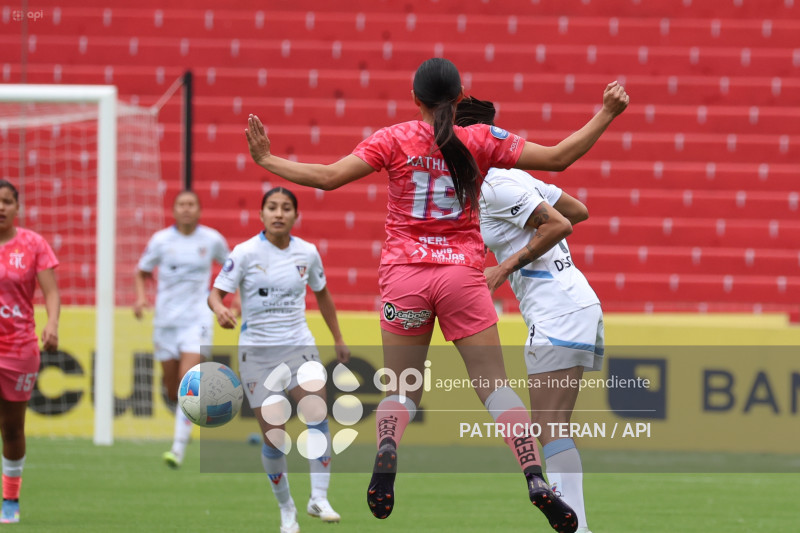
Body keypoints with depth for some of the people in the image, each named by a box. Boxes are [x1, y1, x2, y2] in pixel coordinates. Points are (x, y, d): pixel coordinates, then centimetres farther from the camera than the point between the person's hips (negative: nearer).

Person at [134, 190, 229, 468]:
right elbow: (142, 271, 14)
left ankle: (178, 449, -21)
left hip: (197, 320, -2)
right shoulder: (160, 240, 1)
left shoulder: (212, 239, 1)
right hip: (165, 320, 2)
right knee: (173, 390, 5)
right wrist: (141, 296, -4)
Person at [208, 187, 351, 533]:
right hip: (257, 351, -2)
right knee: (273, 437, -4)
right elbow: (216, 292, -8)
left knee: (317, 414, -23)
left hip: (299, 347, 2)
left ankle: (319, 498, -19)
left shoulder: (307, 253, 2)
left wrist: (338, 339, 22)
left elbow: (322, 294, 18)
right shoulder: (245, 253, -7)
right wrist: (220, 309, -32)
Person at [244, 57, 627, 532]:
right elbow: (557, 158, 1)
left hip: (404, 276, 0)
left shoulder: (394, 140, 1)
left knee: (402, 388, 10)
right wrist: (606, 115, 9)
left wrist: (267, 160, 7)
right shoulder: (482, 141, 2)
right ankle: (536, 480, -13)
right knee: (495, 386, 2)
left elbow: (328, 177, -4)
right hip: (462, 275, 0)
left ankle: (387, 450, -21)